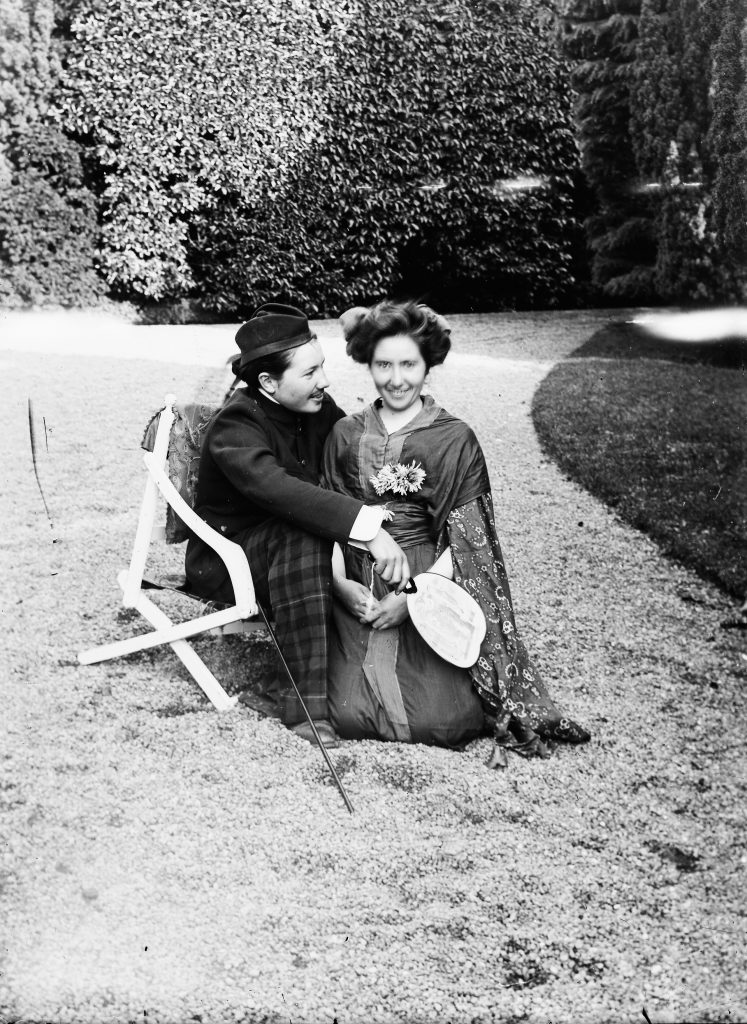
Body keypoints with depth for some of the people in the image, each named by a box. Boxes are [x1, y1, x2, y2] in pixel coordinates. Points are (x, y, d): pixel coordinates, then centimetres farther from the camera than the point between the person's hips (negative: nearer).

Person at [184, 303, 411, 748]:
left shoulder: (319, 409, 0)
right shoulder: (235, 426, -23)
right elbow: (276, 488, -41)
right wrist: (368, 526, -50)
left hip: (288, 545, 7)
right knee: (302, 535, -37)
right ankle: (307, 699, -34)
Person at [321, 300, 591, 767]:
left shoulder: (455, 439, 0)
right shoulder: (345, 435, 9)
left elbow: (465, 539, -5)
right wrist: (339, 581, -11)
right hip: (358, 592, 2)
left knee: (439, 719, -19)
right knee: (353, 715, -16)